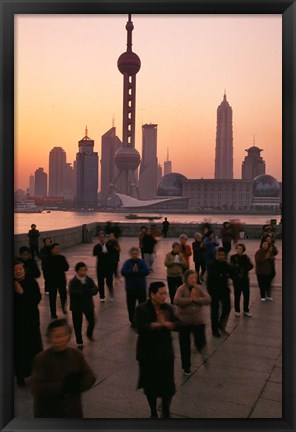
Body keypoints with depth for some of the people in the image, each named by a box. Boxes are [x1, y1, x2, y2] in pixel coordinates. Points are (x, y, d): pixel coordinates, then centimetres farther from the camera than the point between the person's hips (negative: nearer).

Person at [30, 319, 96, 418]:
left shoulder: (76, 355, -5)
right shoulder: (41, 359, -19)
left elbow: (90, 377, -4)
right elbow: (36, 388, -25)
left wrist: (77, 384, -24)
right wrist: (62, 386, -33)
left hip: (73, 411, 4)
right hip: (48, 414, -4)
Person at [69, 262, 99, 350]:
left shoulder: (89, 280, -2)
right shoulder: (73, 282, -12)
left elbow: (95, 290, -13)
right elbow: (72, 293, -26)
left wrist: (87, 291, -30)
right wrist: (83, 290, -32)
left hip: (88, 304, 3)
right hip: (76, 306, -3)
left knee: (92, 321, 9)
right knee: (77, 325, 4)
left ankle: (89, 334, 41)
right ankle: (79, 342, 22)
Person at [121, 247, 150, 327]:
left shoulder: (142, 262, 0)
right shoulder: (127, 262, -1)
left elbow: (147, 271, -12)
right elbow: (123, 272, -14)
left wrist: (138, 270, -23)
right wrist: (132, 270, -23)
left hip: (141, 287, 0)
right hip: (130, 288, 0)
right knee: (131, 305, 6)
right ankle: (132, 321, 19)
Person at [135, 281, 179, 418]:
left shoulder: (168, 308, -1)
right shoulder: (142, 309, -12)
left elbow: (178, 325, -9)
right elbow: (141, 328, -25)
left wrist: (166, 323, -28)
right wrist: (158, 324, -30)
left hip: (165, 352, 2)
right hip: (147, 353, -2)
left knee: (167, 384, 3)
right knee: (150, 384, 12)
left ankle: (166, 411, 29)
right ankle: (153, 413, 35)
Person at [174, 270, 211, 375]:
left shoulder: (198, 288, -2)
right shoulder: (181, 289, -13)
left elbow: (208, 299, -9)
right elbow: (176, 301, -28)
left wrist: (197, 299, -21)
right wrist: (190, 299, -24)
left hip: (198, 320, 2)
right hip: (184, 321, -2)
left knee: (201, 342, 2)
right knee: (185, 345, 10)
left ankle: (201, 349, 40)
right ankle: (186, 367, 28)